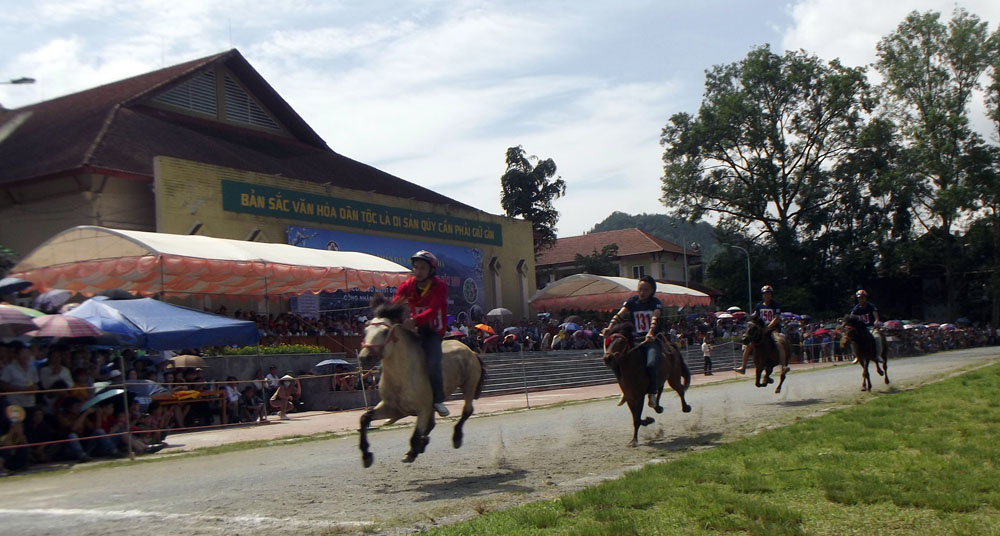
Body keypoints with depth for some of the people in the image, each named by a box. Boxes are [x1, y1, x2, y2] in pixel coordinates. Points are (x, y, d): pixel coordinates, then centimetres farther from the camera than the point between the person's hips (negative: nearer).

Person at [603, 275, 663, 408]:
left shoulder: (656, 303, 0)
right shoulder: (632, 301, 8)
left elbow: (655, 318, -19)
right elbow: (620, 314, -8)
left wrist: (650, 333, -39)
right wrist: (610, 327, -26)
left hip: (652, 339, -3)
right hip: (636, 340, 3)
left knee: (651, 364, -28)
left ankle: (652, 393, -10)